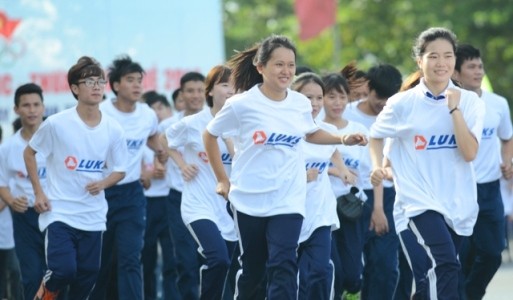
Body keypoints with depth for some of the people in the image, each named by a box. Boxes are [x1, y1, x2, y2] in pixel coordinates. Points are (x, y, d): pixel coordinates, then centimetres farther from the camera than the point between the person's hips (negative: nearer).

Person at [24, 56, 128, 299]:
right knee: (63, 270, -18)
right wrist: (38, 192, -2)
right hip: (59, 211, -4)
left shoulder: (113, 130, -1)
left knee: (87, 276, 4)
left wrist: (102, 184, -10)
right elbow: (29, 152, 4)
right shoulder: (56, 124, -10)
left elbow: (119, 170, 11)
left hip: (93, 216, 4)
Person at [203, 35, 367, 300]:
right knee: (252, 269, 10)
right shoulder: (242, 105, -10)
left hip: (288, 200, 2)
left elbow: (310, 133, 24)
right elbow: (210, 135, 4)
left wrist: (343, 139, 9)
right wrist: (222, 180, 4)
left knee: (283, 266, -13)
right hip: (249, 199, -2)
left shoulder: (301, 104, 2)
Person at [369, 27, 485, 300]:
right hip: (420, 202, -3)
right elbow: (376, 135, 13)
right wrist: (377, 165, -4)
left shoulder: (469, 101, -1)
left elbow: (470, 153, -12)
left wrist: (454, 108, -15)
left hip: (458, 204, 3)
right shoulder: (402, 104, -4)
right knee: (446, 265, -25)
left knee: (437, 276, 13)